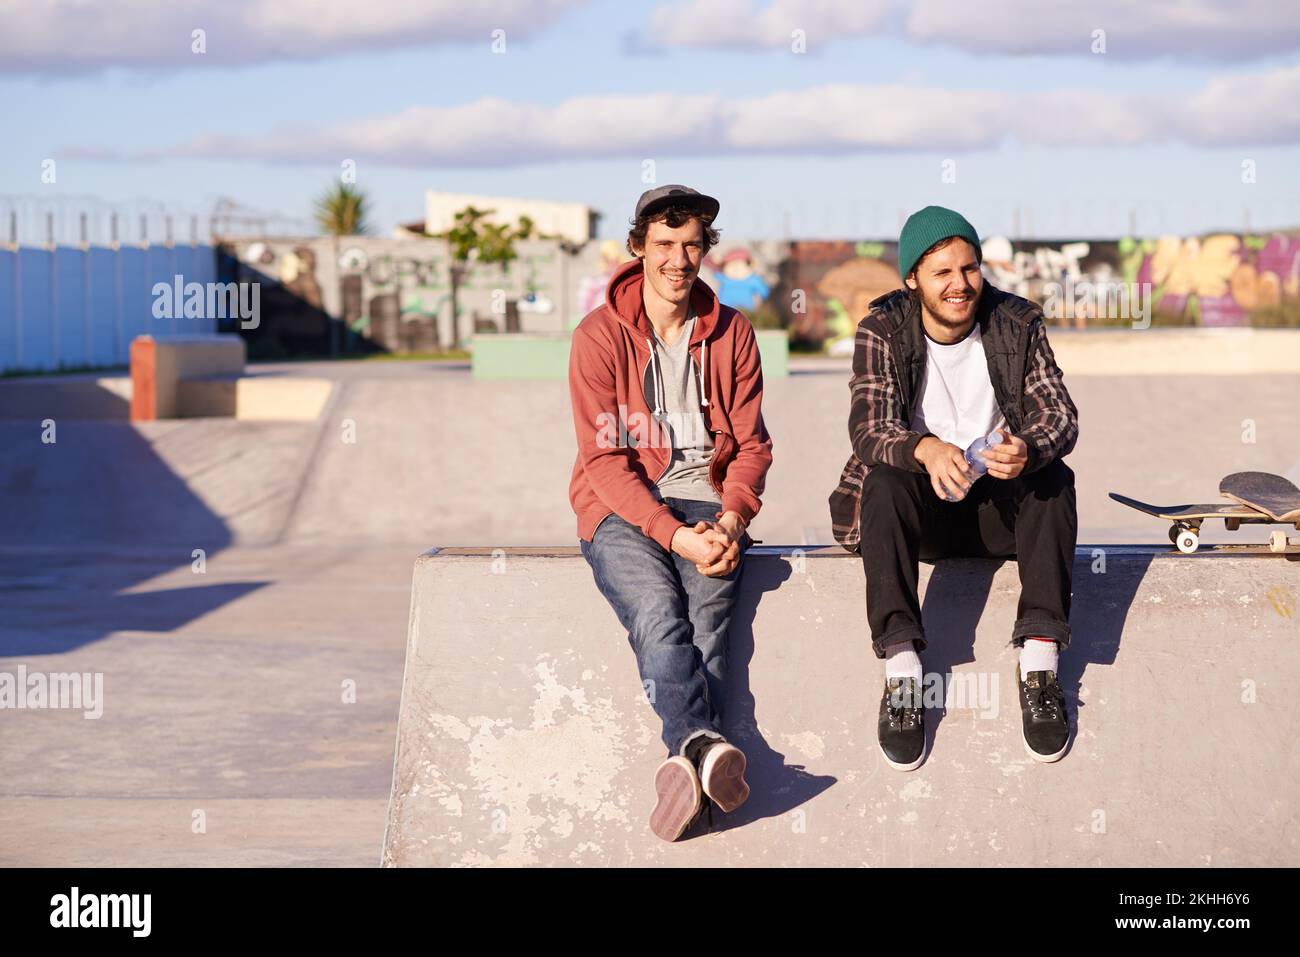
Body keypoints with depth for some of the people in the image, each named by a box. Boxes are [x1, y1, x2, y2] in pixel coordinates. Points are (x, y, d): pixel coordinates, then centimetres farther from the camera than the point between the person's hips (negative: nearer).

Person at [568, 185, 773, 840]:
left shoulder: (731, 333, 10)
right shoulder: (599, 336, 0)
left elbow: (752, 445, 10)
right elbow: (604, 458, -6)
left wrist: (730, 520, -11)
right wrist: (673, 534, -19)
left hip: (706, 503, 2)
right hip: (622, 509, -2)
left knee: (707, 608, -30)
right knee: (658, 615, -32)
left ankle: (689, 765, -41)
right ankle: (707, 746, -48)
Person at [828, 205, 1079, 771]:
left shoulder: (1018, 324, -1)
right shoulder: (882, 332, -5)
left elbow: (1060, 415, -9)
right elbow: (867, 426, -18)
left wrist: (1028, 449, -35)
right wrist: (926, 449, -42)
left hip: (1001, 508, 1)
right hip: (921, 512, -1)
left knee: (1055, 479, -29)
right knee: (884, 482, -32)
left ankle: (1040, 661, -38)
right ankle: (901, 666, -43)